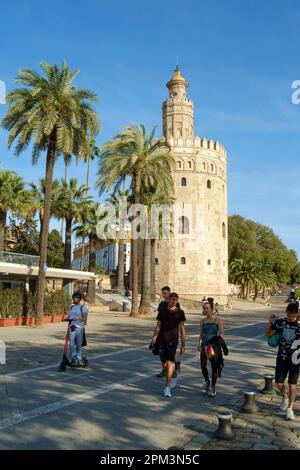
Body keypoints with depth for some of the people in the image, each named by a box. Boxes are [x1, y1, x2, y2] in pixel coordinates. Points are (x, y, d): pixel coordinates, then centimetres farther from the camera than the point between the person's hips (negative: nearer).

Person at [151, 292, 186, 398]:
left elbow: (182, 329, 2)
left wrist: (183, 345, 1)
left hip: (173, 340, -3)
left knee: (170, 363, -12)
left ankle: (167, 388, -7)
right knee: (164, 364, 9)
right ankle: (174, 377, 39)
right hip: (162, 340, 3)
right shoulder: (162, 311, 6)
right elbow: (158, 326, 9)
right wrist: (154, 337, -6)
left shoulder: (180, 312, 0)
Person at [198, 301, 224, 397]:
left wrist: (218, 342, -17)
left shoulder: (217, 321, -2)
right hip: (205, 346, 3)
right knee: (203, 365, -1)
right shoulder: (202, 321, 9)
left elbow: (222, 334, -3)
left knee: (214, 367, 2)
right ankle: (207, 381, 28)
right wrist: (199, 343, 0)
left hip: (214, 346, -3)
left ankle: (213, 388, 16)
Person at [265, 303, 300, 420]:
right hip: (282, 357, 2)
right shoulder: (280, 322, -5)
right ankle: (285, 397, 37)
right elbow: (268, 334, 4)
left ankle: (290, 409, 15)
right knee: (279, 382, 5)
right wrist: (270, 323, -13)